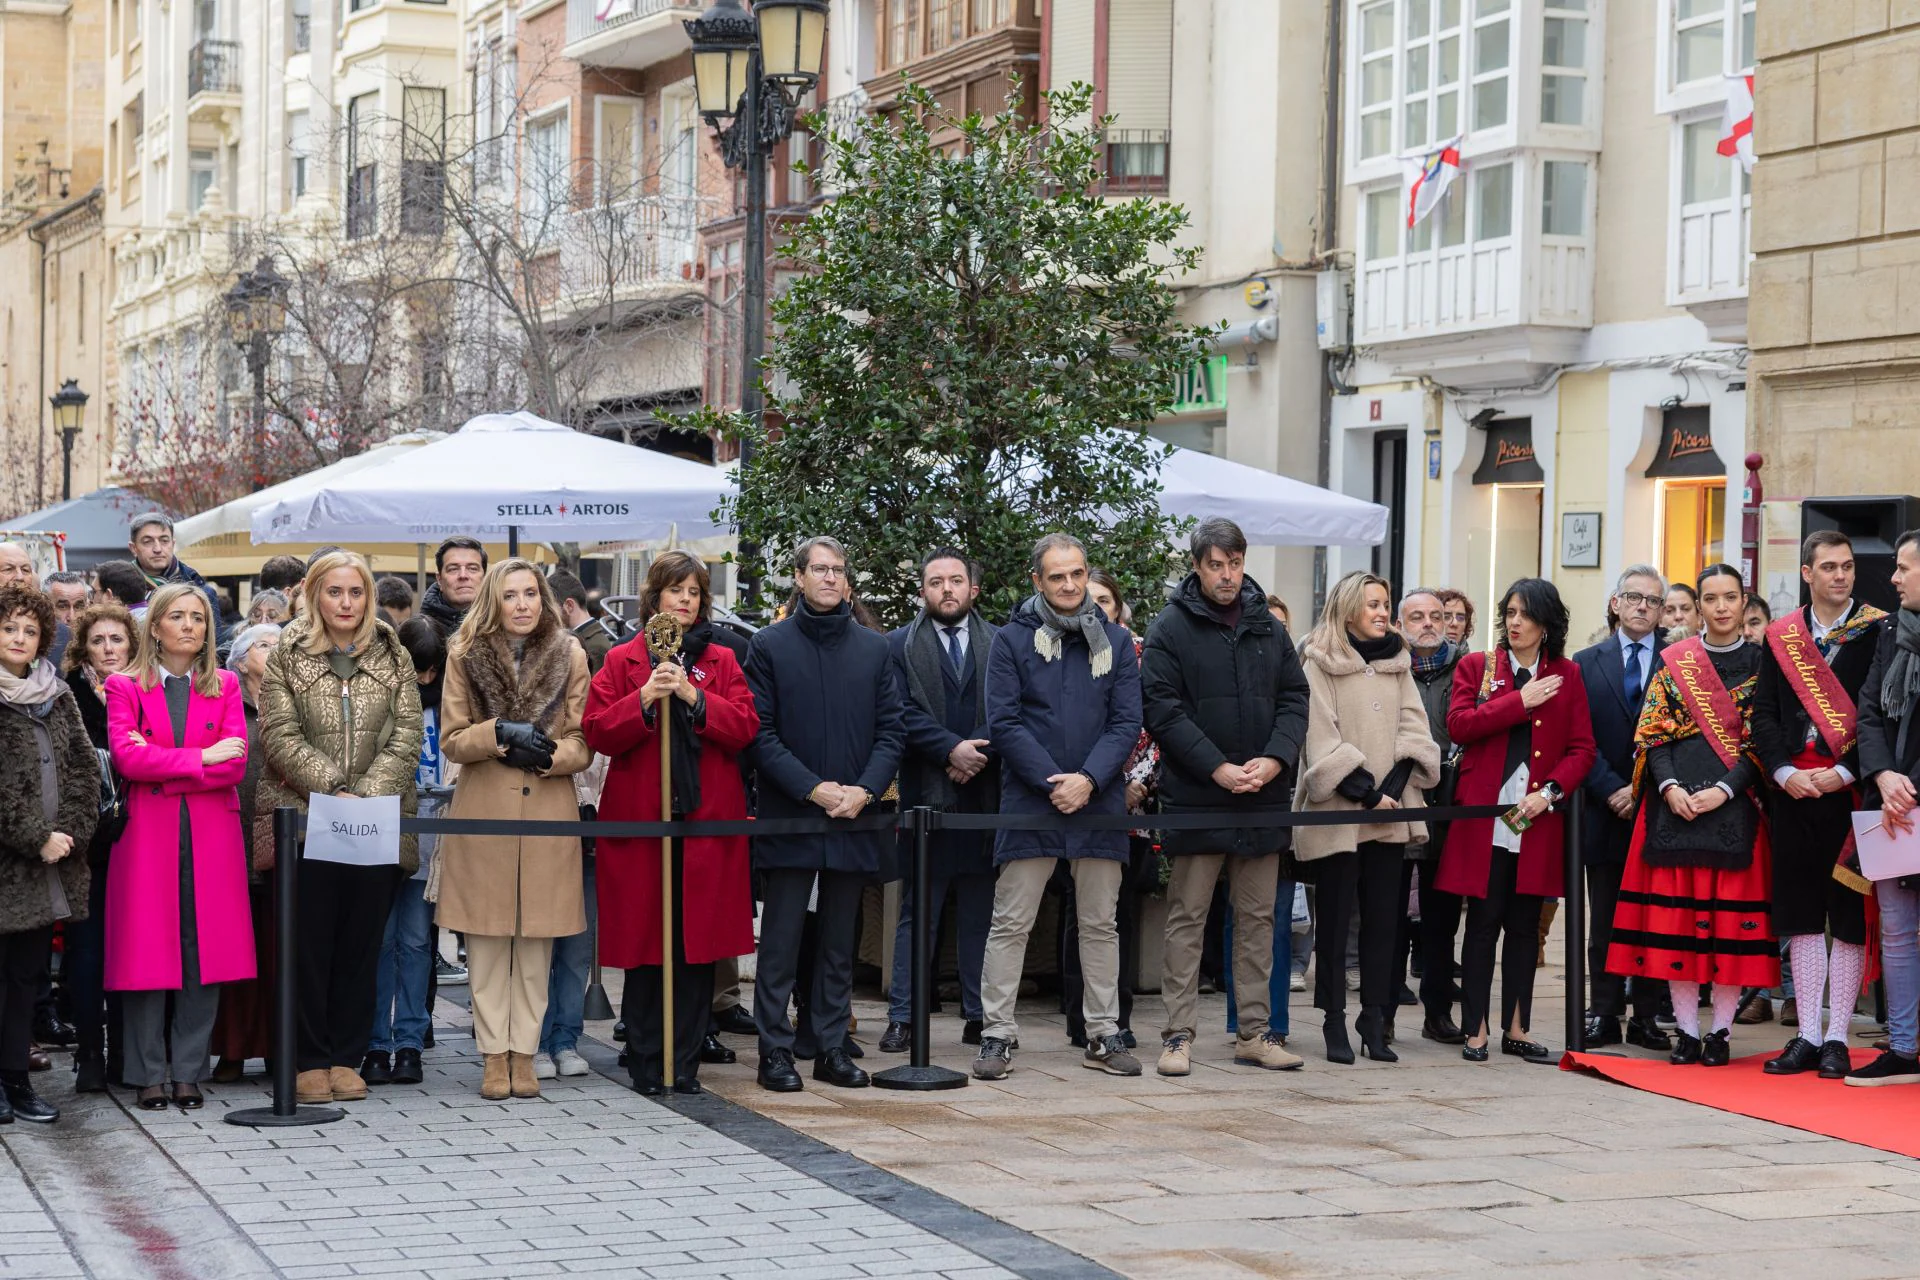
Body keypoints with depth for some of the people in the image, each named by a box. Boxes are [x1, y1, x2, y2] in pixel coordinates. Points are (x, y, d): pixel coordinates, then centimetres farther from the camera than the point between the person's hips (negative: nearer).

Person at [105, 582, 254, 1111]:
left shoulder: (225, 686, 12)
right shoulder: (125, 687, 6)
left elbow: (235, 764, -2)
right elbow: (127, 758, -10)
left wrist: (158, 766, -11)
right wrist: (201, 758, -13)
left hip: (211, 834, 2)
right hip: (147, 833, -2)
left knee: (204, 950, -1)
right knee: (148, 953, -3)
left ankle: (189, 1073, 6)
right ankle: (148, 1076, 5)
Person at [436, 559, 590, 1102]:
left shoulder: (569, 656, 5)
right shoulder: (466, 654, 4)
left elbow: (583, 745, 5)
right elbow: (452, 739, 3)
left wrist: (543, 753, -15)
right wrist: (501, 733, -14)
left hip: (548, 812, 0)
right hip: (483, 812, 0)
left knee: (536, 944, 3)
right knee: (486, 943, 1)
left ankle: (524, 1053, 11)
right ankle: (494, 1055, 9)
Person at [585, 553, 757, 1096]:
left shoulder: (721, 662, 12)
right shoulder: (622, 661, 7)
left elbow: (745, 728, -1)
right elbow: (597, 731, -3)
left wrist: (695, 698, -13)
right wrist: (644, 701, -16)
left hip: (707, 821, 1)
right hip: (639, 820, -1)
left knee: (699, 943, 1)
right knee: (643, 943, 0)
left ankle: (686, 1063, 8)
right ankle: (647, 1064, 8)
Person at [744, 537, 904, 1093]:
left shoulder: (874, 648, 9)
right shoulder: (770, 645, 1)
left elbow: (892, 729, 7)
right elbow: (759, 733, -5)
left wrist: (866, 789, -10)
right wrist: (813, 789, -14)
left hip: (855, 816, 3)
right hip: (788, 816, -3)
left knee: (839, 941, 9)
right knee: (781, 940, -2)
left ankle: (832, 1047, 15)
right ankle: (775, 1051, 3)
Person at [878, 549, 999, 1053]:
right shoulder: (899, 646, 7)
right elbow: (904, 712, -4)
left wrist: (980, 757, -11)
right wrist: (952, 750, -14)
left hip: (985, 794, 1)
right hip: (926, 795, -1)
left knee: (981, 911, 5)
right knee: (917, 912, 1)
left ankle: (980, 1015, 11)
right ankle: (902, 1017, 4)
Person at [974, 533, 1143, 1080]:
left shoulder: (1115, 641, 8)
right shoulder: (1012, 640, 1)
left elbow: (1127, 722, 2)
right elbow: (1003, 722, -5)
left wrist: (1088, 780, -12)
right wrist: (1052, 782, -13)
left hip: (1099, 803, 2)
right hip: (1029, 801, -2)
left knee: (1100, 923, 9)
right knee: (1010, 923, -1)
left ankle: (1103, 1035, 16)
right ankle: (997, 1034, 4)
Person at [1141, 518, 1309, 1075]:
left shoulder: (1268, 628, 12)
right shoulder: (1171, 628, -3)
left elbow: (1294, 700, 10)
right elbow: (1161, 710, -10)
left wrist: (1274, 760, -9)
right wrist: (1219, 768, -16)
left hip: (1262, 799, 5)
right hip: (1195, 797, -5)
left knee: (1259, 917, 9)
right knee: (1187, 918, -1)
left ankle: (1254, 1032, 15)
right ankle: (1179, 1035, 2)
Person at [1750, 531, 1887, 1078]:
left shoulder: (1878, 631, -1)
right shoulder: (1780, 637, 10)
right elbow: (1764, 712, 7)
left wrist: (1844, 773, -14)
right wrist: (1784, 772, -7)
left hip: (1849, 787, -3)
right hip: (1793, 788, 4)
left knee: (1850, 915, 0)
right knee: (1802, 914, 6)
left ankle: (1837, 1039, 5)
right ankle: (1807, 1037, 10)